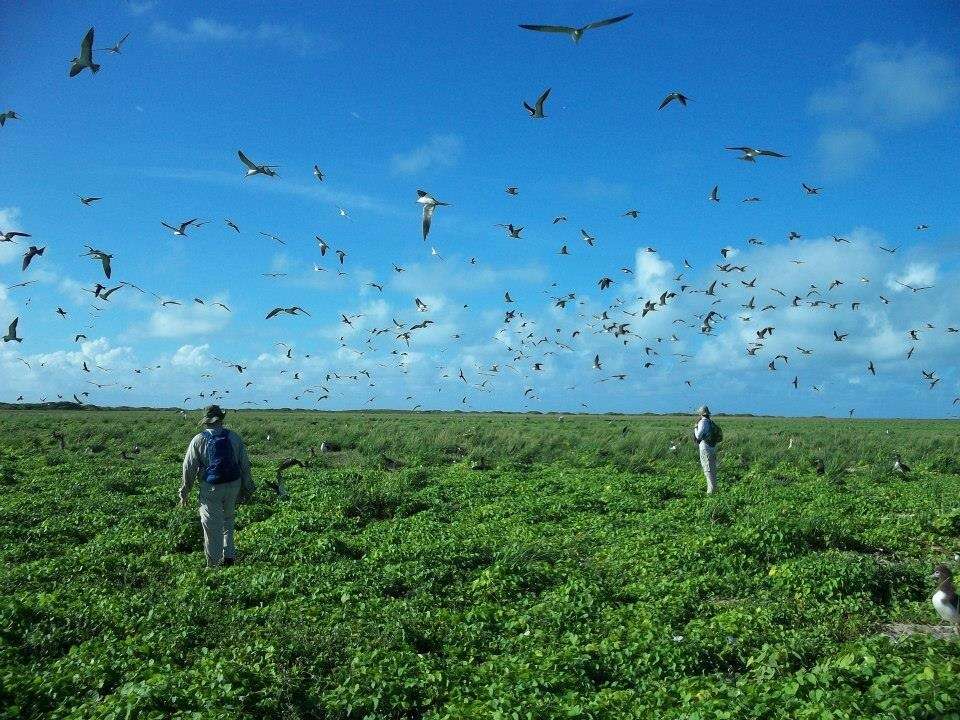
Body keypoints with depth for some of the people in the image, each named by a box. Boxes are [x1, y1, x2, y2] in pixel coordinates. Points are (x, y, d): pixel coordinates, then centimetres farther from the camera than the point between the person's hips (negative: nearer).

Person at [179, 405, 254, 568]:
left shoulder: (199, 440, -4)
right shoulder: (234, 437, 2)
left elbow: (189, 468, -2)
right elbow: (245, 465, 5)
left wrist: (184, 493, 6)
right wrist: (246, 489, 14)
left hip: (211, 488, -3)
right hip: (233, 486, 3)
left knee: (212, 527, 6)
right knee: (227, 520, 24)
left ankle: (214, 564, 13)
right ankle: (229, 554, 18)